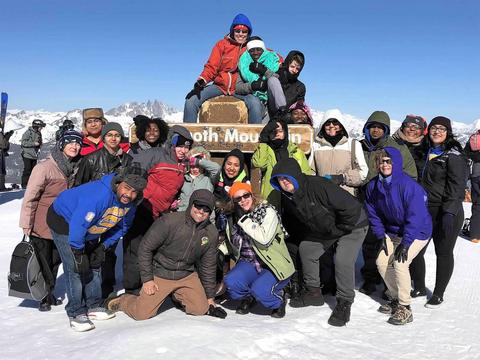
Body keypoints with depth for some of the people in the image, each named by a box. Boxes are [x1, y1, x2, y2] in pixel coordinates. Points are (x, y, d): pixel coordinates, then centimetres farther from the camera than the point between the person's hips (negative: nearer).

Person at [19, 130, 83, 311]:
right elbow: (30, 197, -15)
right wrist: (26, 226, -13)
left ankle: (50, 294, 36)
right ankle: (43, 297, 26)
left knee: (55, 261, 16)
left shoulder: (74, 167, -2)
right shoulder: (45, 167, -19)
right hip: (41, 227, -5)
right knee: (43, 262, 5)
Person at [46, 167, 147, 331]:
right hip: (63, 220, -8)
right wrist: (79, 253, -29)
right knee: (75, 267, -13)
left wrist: (103, 247, -4)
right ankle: (76, 312, -2)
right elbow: (78, 224, -38)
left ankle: (93, 306, 22)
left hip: (88, 229, 8)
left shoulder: (130, 204, -13)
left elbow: (122, 227, 2)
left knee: (94, 265, 10)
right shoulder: (99, 195, -39)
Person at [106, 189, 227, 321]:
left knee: (201, 310, -7)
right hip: (160, 274, -4)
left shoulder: (211, 233, -6)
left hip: (187, 276, 4)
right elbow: (145, 248, -13)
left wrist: (210, 297, 7)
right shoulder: (169, 221, -21)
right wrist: (147, 279, -13)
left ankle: (177, 297, 23)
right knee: (142, 314, -11)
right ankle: (122, 300, 22)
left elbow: (208, 266, 5)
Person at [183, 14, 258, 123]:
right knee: (191, 100, -17)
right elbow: (211, 67, 1)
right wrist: (202, 80, -17)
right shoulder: (222, 44, 5)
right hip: (219, 85, 1)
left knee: (254, 103, -32)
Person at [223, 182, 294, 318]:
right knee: (230, 282, -22)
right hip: (250, 263, 5)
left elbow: (264, 239, -28)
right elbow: (235, 248, 16)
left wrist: (245, 219, -24)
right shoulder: (235, 217, 5)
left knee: (260, 291, -29)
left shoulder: (267, 211, -12)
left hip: (274, 266, -5)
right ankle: (248, 297, 12)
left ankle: (279, 300, 7)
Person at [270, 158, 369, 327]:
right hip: (323, 229, 8)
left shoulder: (319, 186, -36)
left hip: (352, 225, -8)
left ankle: (344, 303, -3)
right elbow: (299, 219, 14)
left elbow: (353, 207, -35)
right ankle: (313, 292, 26)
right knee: (306, 249, 9)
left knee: (343, 260, -23)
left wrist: (339, 229, -23)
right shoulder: (288, 197, -8)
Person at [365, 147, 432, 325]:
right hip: (392, 231, 7)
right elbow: (373, 213, 4)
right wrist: (380, 235, -3)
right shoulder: (373, 186, -7)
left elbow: (416, 216, -26)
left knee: (400, 263, -20)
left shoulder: (409, 185, -26)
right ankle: (395, 298, 22)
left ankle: (405, 308, -5)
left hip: (417, 232, -7)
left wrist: (405, 243, -26)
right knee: (382, 261, 1)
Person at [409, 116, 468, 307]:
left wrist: (450, 212, -25)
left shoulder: (454, 155, -9)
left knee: (443, 253, 7)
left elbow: (457, 186, -16)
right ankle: (419, 288, 25)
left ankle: (438, 294, 21)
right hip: (424, 210, 6)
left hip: (446, 212, -6)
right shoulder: (427, 152, 13)